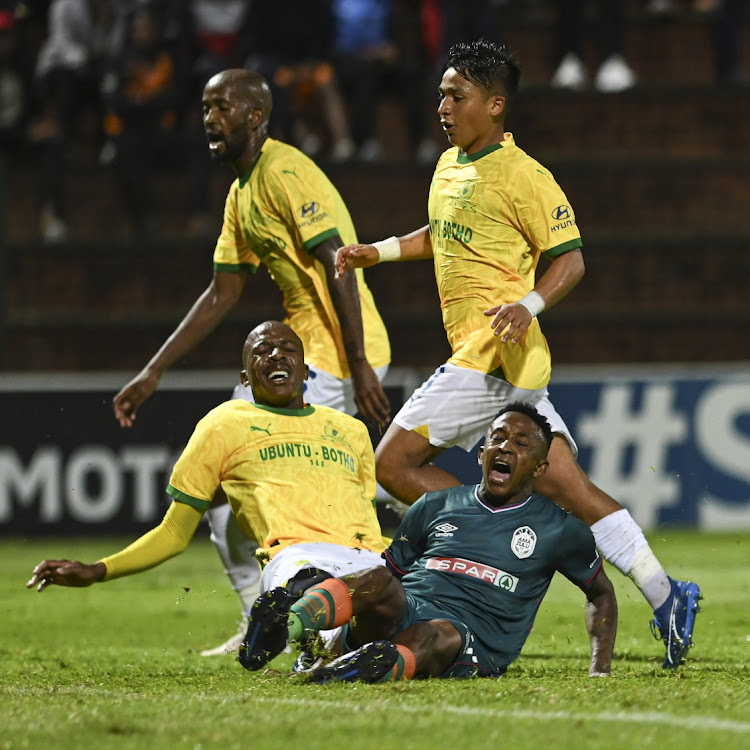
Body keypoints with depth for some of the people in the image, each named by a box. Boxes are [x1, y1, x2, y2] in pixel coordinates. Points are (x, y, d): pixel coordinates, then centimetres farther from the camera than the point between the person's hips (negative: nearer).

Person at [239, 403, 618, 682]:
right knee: (377, 579, -33)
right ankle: (285, 626, -60)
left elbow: (601, 592, 30)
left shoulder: (558, 530, 18)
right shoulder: (435, 507, 24)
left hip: (471, 642, -2)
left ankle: (385, 667, -70)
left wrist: (600, 668, 16)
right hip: (402, 611, 2)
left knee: (443, 633, -39)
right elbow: (391, 570, 26)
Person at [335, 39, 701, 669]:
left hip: (497, 354, -9)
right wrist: (379, 252, 23)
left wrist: (529, 305, -25)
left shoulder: (522, 177, -10)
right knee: (564, 482, 2)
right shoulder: (450, 166, 17)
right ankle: (664, 597, 0)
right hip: (475, 353, 9)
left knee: (395, 463, -10)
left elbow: (570, 258, -10)